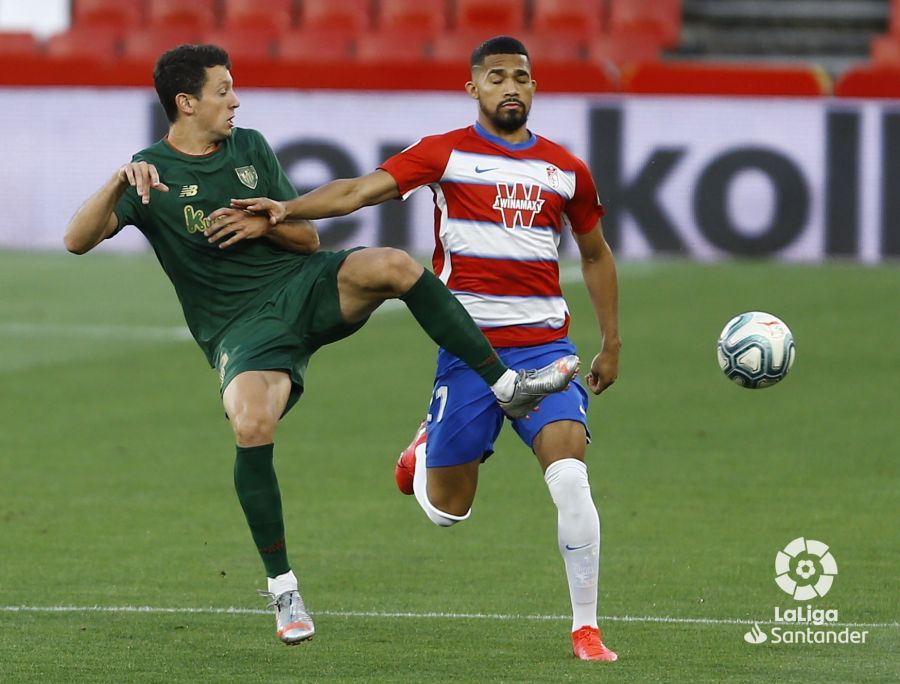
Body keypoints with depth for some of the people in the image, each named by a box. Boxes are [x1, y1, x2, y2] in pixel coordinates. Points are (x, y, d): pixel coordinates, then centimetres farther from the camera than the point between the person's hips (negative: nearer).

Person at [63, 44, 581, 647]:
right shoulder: (151, 173, -3)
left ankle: (507, 387, -18)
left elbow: (309, 238, 14)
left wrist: (266, 224, -8)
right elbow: (78, 240, -17)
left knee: (393, 265, -26)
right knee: (252, 427, -31)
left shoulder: (250, 147, 12)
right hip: (242, 325, -4)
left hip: (308, 286, 4)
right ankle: (283, 589, -14)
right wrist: (120, 182, -34)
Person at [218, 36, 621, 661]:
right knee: (446, 510, 5)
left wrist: (611, 344, 20)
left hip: (545, 345, 1)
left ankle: (586, 629, -8)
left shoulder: (566, 170, 9)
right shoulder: (446, 153, -1)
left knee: (570, 478, -19)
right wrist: (287, 207, -29)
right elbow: (360, 191, -13)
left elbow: (596, 256, 23)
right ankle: (426, 452, 43)